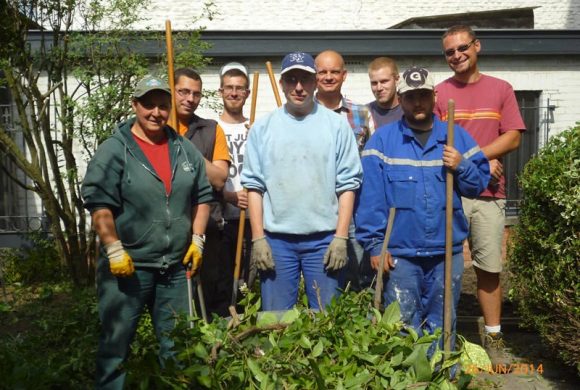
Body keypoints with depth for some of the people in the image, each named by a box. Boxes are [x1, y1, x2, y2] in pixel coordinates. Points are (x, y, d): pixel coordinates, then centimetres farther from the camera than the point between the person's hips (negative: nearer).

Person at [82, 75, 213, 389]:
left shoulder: (185, 150, 9)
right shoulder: (113, 150, -5)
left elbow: (202, 197, 13)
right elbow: (99, 204, -11)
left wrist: (197, 240, 5)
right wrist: (114, 250, -17)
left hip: (177, 266, 4)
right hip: (127, 266, -4)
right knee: (116, 342, 6)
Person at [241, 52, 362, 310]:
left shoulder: (337, 125, 2)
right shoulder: (262, 128, 6)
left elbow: (348, 184, 0)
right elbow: (254, 186, 3)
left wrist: (341, 237, -6)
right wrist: (258, 238, -3)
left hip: (324, 238, -1)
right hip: (276, 239, 1)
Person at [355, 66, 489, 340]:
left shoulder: (456, 136, 9)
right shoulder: (382, 140, 0)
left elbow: (480, 183, 9)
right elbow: (370, 197, -7)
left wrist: (462, 167, -11)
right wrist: (375, 244, -12)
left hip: (447, 254, 3)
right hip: (399, 254, -2)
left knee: (441, 327, 15)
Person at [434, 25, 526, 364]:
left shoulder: (501, 89, 9)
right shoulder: (438, 93, 5)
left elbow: (513, 138, 0)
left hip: (489, 194, 1)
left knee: (490, 268, 7)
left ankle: (494, 337, 19)